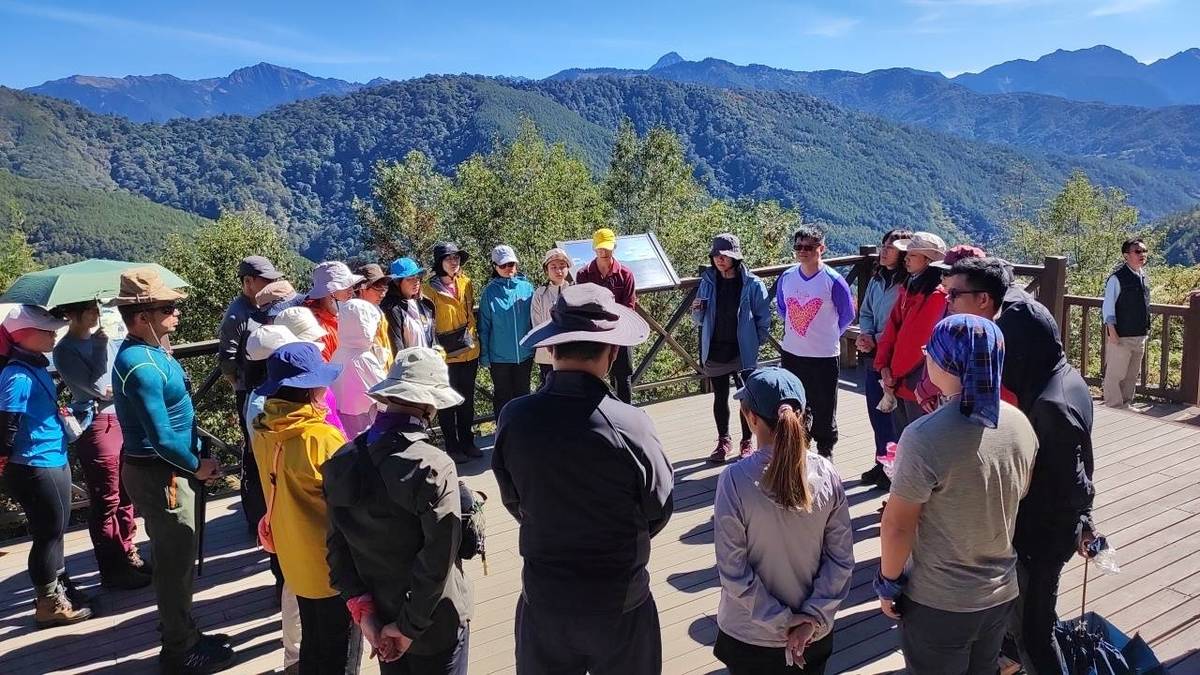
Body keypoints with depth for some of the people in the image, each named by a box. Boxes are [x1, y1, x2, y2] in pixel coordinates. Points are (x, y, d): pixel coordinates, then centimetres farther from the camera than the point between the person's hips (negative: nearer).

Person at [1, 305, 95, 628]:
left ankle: (60, 588, 35)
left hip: (52, 462, 9)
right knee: (48, 533, 3)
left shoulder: (36, 367, 8)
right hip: (37, 468, -9)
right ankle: (48, 603, 17)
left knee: (53, 530, 20)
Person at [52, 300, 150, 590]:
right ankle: (112, 571, 13)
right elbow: (97, 387, -17)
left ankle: (127, 554, 28)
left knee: (126, 495, 14)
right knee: (106, 502, 2)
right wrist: (101, 347, -12)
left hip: (123, 419, 6)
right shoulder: (65, 351, -9)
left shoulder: (105, 338, 10)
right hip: (97, 426, -6)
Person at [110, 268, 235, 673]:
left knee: (177, 556, 21)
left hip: (169, 469, 10)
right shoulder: (141, 366, -25)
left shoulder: (149, 351, 6)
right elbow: (162, 440, -26)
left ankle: (182, 633, 37)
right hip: (159, 474, -10)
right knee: (176, 562, 3)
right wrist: (197, 466, -11)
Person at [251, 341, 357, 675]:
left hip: (294, 557, 6)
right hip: (330, 562, -6)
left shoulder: (263, 432, -6)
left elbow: (280, 492, 5)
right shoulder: (322, 438, -27)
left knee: (312, 641, 24)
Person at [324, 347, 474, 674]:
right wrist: (410, 627, -13)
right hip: (436, 625, -5)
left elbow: (337, 548, -5)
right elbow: (438, 559, -25)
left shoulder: (342, 461, -9)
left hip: (381, 618, 5)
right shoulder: (434, 466, -26)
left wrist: (362, 610, -2)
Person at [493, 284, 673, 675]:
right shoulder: (630, 425, -24)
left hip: (543, 600, 2)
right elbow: (659, 513, -8)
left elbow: (515, 503, 0)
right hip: (620, 603, -2)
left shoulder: (513, 419, -16)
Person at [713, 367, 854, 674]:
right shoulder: (826, 473, -12)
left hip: (751, 635, -3)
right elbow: (842, 558, -7)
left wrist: (782, 621, -10)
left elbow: (733, 571, -19)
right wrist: (813, 617, -6)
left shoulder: (736, 479, -23)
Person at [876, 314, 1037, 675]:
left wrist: (888, 581, -6)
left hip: (938, 602, -5)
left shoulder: (925, 437, -28)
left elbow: (898, 525, -20)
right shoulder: (1020, 424, -7)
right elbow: (1017, 499, 8)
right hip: (1002, 591, 6)